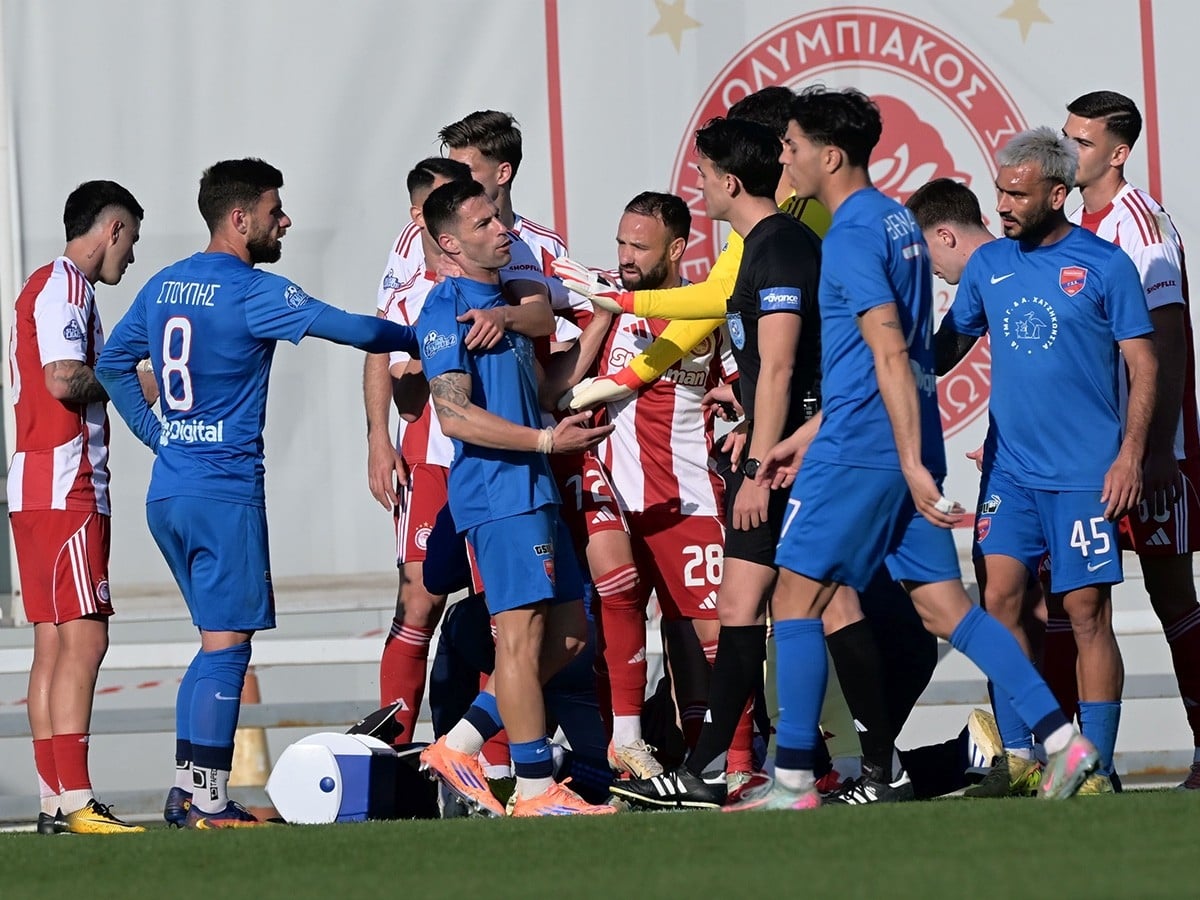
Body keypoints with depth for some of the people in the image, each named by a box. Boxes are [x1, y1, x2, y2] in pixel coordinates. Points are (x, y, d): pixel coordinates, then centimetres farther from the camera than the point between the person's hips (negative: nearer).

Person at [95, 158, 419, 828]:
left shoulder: (164, 287, 12)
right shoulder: (252, 292, -11)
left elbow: (113, 364, 20)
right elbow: (349, 329, -15)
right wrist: (424, 341, -1)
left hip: (166, 492, 8)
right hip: (224, 493, -8)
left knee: (221, 640, 16)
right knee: (228, 643, -4)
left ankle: (187, 789, 14)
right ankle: (209, 802, -6)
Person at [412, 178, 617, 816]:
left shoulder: (505, 303, 20)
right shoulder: (447, 310, -9)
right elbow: (455, 414, -18)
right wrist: (546, 440, -20)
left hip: (534, 488, 10)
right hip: (494, 492, -10)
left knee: (568, 631, 9)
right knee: (522, 631, -9)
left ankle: (458, 747, 13)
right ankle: (535, 789, -7)